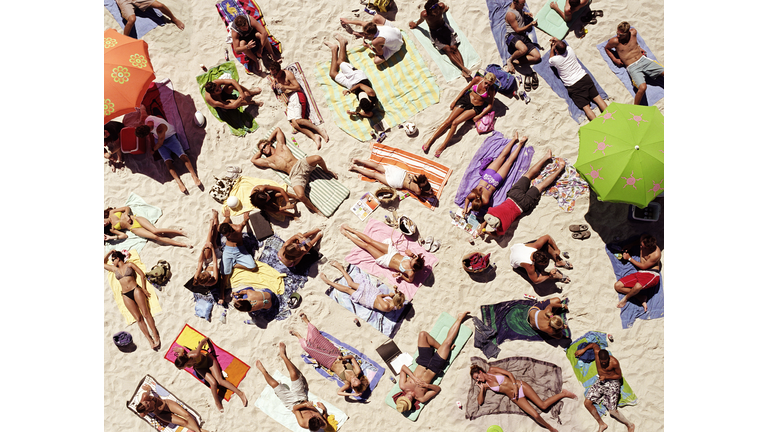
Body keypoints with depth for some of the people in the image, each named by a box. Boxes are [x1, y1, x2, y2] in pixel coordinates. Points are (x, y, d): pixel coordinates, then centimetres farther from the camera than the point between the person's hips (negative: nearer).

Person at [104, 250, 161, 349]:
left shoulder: (129, 265, 6)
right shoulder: (114, 269, 18)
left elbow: (142, 275, 3)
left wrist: (143, 289, -4)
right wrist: (109, 252, 22)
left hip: (136, 290, -3)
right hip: (126, 296, 3)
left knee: (146, 314, -11)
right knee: (138, 318, -4)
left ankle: (156, 336, -6)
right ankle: (150, 340, -4)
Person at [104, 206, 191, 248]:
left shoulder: (111, 213, 10)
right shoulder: (111, 229, 9)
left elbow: (127, 207, 10)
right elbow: (124, 235, 3)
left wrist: (126, 215, -6)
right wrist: (111, 237, -8)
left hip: (136, 219, 1)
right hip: (133, 228, -1)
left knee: (155, 231, -25)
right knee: (155, 237, -20)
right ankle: (183, 244, -28)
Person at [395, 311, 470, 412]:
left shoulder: (402, 386, -22)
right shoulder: (421, 398, -27)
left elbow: (403, 367, -13)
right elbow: (438, 389, -18)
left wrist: (414, 378, -28)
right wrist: (427, 385, -37)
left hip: (423, 363, 3)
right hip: (435, 367, -3)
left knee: (423, 334, -12)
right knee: (447, 342, -9)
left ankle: (440, 347, 17)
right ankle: (460, 318, 17)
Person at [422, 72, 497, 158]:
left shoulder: (491, 90, -15)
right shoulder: (477, 79, -9)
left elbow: (490, 105, -5)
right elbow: (466, 88, 5)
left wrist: (479, 116, -11)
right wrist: (455, 101, 4)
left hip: (475, 108, -3)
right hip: (466, 99, 3)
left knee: (455, 123, -21)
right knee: (448, 121, -7)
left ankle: (443, 145, -12)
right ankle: (430, 140, -4)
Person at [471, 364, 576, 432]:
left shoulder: (492, 370, -2)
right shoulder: (485, 385, 2)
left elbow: (509, 373, -2)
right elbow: (480, 401, -3)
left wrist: (515, 385, -15)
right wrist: (482, 388, -13)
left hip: (520, 386, -2)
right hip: (515, 397, 2)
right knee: (535, 415, -15)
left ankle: (563, 393, 16)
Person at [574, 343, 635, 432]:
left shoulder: (614, 362, -24)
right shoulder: (597, 352, -14)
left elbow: (619, 375, -9)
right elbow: (594, 344, 9)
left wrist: (606, 377, -20)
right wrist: (583, 350, 7)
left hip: (613, 382, -6)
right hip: (600, 381, 6)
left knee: (612, 410, -14)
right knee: (587, 402, -6)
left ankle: (629, 425, 12)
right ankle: (602, 424, 10)